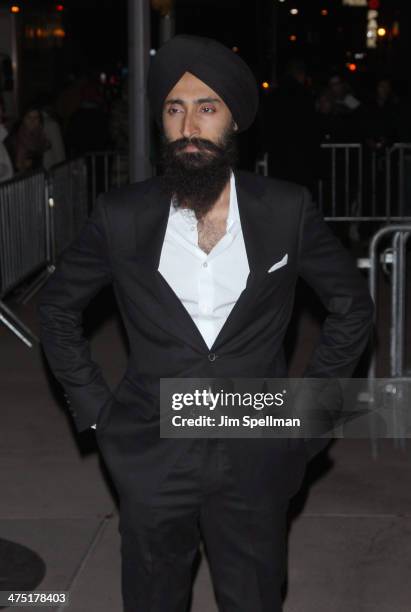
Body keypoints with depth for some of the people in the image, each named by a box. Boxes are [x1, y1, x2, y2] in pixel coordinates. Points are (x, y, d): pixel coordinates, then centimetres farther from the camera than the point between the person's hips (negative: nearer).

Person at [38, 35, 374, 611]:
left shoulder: (287, 211, -6)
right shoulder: (122, 215, -5)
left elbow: (352, 305, 7)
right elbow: (58, 307, 8)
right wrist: (94, 406, 3)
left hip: (254, 460, 0)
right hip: (151, 460, 0)